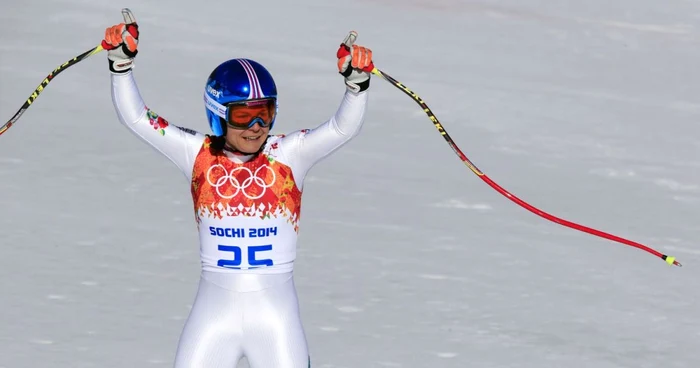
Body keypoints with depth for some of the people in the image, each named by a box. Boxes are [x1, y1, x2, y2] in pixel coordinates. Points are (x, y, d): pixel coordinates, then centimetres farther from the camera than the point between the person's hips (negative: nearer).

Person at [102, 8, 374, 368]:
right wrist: (122, 63, -16)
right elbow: (136, 117, -3)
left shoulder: (288, 156, -3)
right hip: (213, 311, 1)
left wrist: (356, 82, -31)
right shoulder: (199, 155, 0)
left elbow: (343, 127, -14)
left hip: (276, 313, -1)